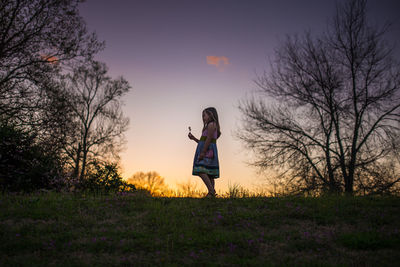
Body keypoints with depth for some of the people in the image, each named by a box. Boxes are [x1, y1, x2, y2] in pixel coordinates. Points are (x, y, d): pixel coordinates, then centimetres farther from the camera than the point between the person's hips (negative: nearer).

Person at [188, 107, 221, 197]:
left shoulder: (211, 124, -4)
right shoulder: (210, 126, 25)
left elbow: (208, 139, -15)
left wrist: (203, 152, -20)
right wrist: (193, 138, 18)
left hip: (208, 151, -10)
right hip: (207, 152, 10)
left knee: (201, 171, -21)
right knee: (209, 174, 4)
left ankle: (212, 191, -27)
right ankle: (211, 194, 2)